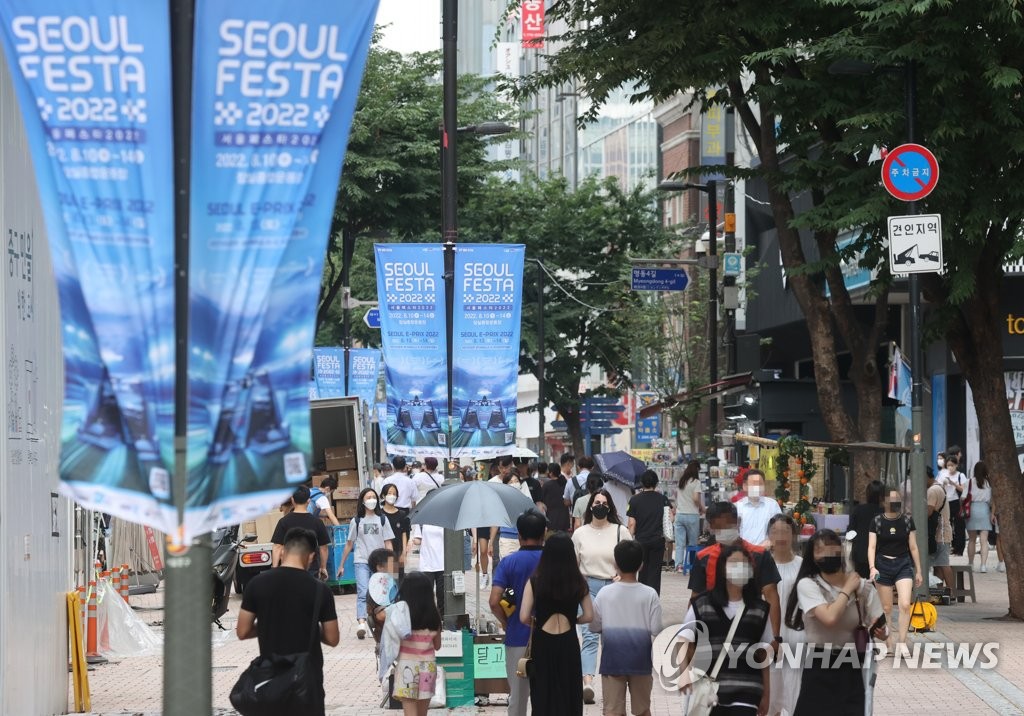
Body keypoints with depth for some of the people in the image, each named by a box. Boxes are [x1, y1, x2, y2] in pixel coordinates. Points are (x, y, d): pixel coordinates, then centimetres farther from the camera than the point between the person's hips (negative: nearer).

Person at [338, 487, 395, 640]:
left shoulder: (382, 519, 9)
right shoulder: (356, 521, 8)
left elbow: (388, 543, 8)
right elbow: (349, 544, 12)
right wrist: (341, 565, 12)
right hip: (362, 561, -2)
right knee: (363, 593, -16)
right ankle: (361, 623, -30)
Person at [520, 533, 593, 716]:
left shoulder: (535, 582, -8)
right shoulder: (578, 583, -3)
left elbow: (524, 617, -12)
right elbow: (588, 616, 0)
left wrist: (535, 623, 8)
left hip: (542, 644, -1)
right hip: (569, 644, 1)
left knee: (543, 696, 8)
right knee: (569, 695, 11)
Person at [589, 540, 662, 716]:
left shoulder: (605, 594, -8)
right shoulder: (650, 595, -10)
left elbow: (594, 627, -2)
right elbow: (656, 630, -9)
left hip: (612, 660, 0)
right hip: (640, 660, 1)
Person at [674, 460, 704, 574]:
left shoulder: (680, 481, 10)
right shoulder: (696, 482, -8)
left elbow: (676, 495, 19)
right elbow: (696, 498, -15)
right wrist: (701, 509, 0)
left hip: (679, 514, 4)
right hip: (692, 515, -4)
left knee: (679, 543, 2)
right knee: (692, 543, 6)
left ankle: (678, 564, -7)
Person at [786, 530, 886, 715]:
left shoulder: (862, 586, 2)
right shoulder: (807, 585, -6)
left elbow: (880, 629, 3)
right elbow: (830, 618, -22)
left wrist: (880, 631, -21)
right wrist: (848, 589, -9)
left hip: (851, 670, 2)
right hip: (819, 669, -2)